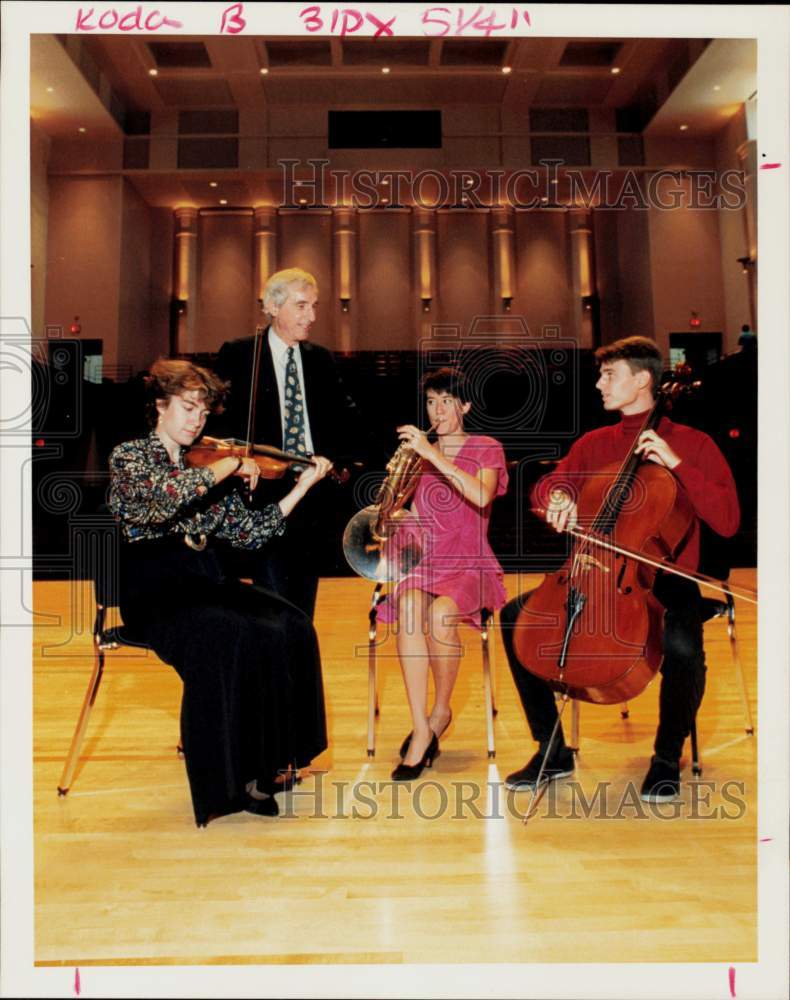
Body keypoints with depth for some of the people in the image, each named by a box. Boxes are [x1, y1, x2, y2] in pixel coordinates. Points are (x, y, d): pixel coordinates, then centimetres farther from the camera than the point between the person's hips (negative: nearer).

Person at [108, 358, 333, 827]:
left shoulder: (208, 470, 17)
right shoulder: (129, 456, 2)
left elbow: (251, 532, 9)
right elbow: (165, 495, -22)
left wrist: (303, 487, 4)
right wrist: (230, 465, -14)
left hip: (206, 581, 5)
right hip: (154, 590, -5)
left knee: (290, 627, -21)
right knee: (231, 637, -32)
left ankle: (273, 760, -9)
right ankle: (234, 776, -17)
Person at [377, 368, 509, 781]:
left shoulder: (486, 449, 5)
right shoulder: (418, 454, 15)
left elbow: (481, 496, -18)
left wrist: (432, 454, -23)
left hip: (469, 565, -2)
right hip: (424, 561, 3)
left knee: (441, 612, -34)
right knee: (409, 606, -33)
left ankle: (441, 712, -8)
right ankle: (421, 731, -27)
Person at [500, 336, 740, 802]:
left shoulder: (693, 444, 0)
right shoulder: (593, 444, 13)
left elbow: (728, 522, -10)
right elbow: (547, 487, 5)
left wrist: (676, 463, -17)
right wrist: (558, 496, -19)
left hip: (666, 581, -4)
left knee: (683, 647, -34)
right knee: (516, 615, -14)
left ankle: (668, 757, -1)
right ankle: (553, 750, 0)